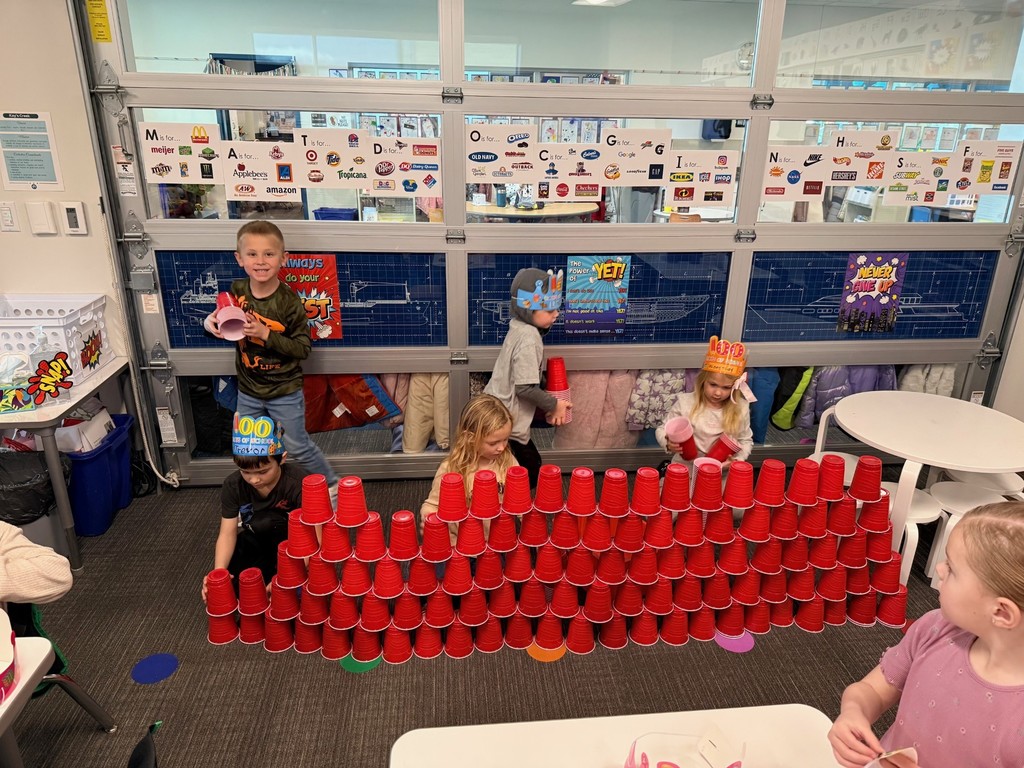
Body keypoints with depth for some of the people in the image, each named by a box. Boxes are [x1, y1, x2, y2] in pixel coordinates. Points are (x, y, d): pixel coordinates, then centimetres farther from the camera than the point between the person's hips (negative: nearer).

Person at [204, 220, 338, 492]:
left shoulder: (289, 302, -20)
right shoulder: (237, 291, -6)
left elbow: (303, 348, -19)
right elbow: (226, 325, 10)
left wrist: (266, 334, -28)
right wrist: (211, 323, -13)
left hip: (284, 391, -5)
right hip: (248, 390, 5)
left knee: (296, 447, 8)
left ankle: (332, 483, 31)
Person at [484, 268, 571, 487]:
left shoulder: (520, 329, 6)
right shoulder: (528, 338, -23)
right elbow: (525, 387, -26)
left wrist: (548, 403, 8)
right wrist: (553, 405, -11)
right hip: (505, 424, -9)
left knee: (530, 468, 20)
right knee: (528, 474, 2)